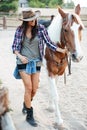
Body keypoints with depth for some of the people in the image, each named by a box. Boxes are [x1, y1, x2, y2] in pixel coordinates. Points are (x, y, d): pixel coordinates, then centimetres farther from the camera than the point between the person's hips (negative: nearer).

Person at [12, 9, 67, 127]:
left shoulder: (41, 28, -4)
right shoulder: (20, 30, -4)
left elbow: (48, 43, -1)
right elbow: (14, 46, 1)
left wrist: (60, 50, -13)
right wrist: (20, 56, -17)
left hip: (36, 62, 2)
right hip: (24, 62, -2)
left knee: (34, 90, 7)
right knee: (29, 88, -3)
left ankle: (26, 105, 41)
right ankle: (29, 116, 12)